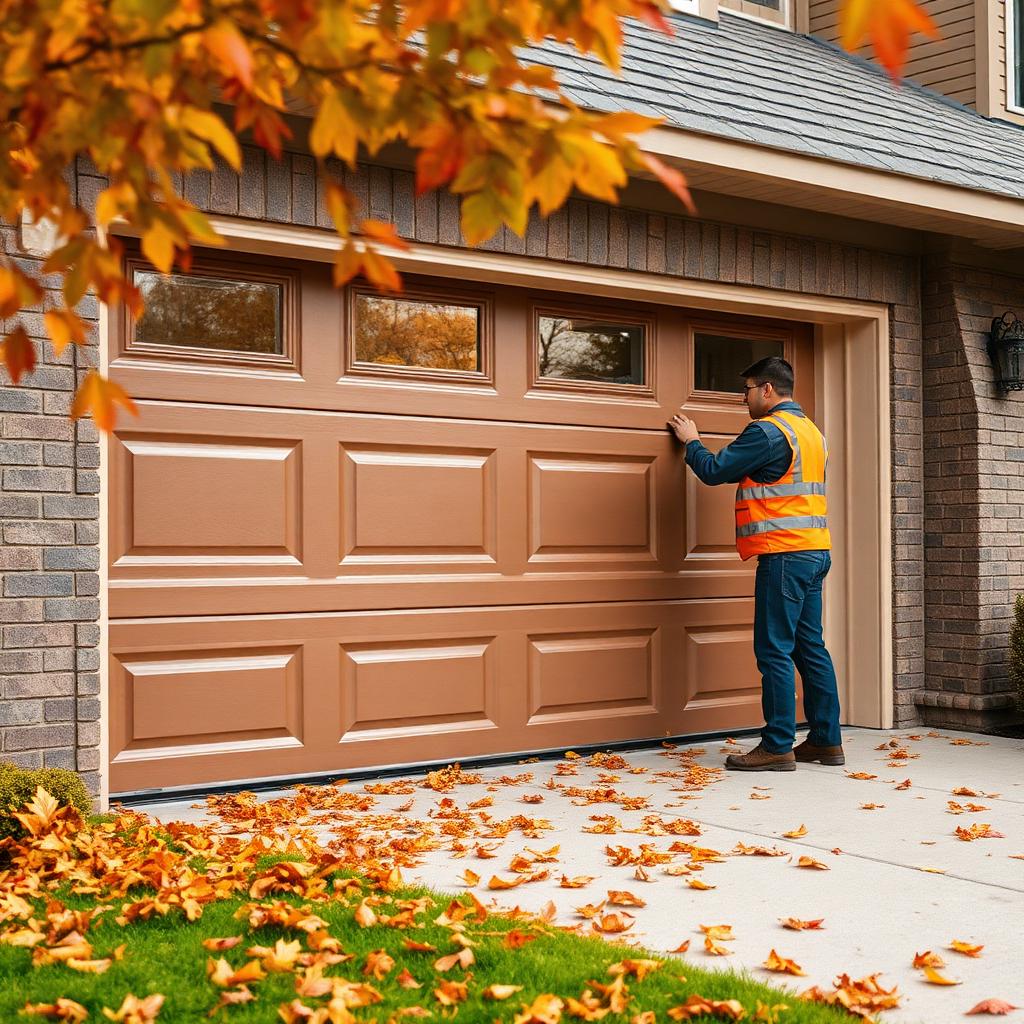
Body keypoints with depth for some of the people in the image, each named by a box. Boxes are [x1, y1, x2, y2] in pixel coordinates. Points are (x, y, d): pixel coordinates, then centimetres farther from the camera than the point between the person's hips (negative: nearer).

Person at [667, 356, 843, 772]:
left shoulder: (767, 430, -11)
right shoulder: (811, 430, 19)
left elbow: (714, 471, -8)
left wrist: (690, 441, 10)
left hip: (784, 554, -9)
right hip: (815, 551, 9)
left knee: (775, 651, -6)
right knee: (810, 647, 11)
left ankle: (778, 746, -4)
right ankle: (826, 740, 14)